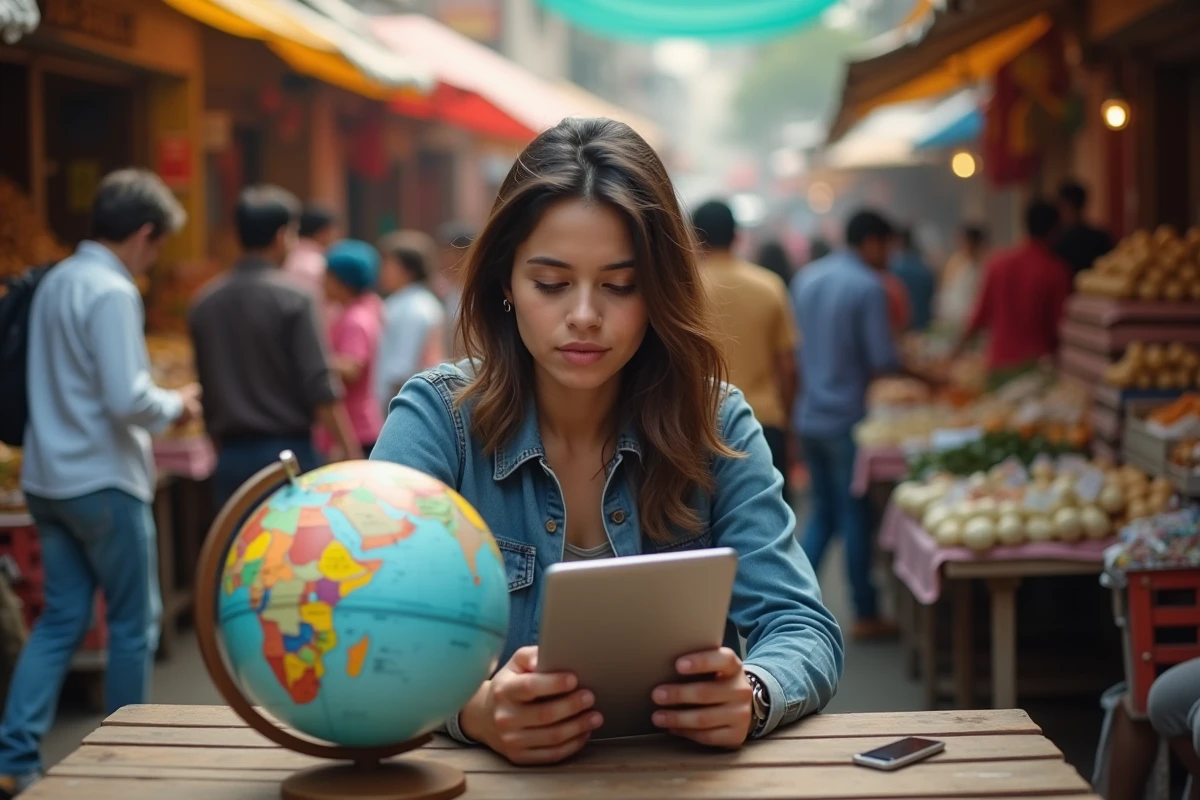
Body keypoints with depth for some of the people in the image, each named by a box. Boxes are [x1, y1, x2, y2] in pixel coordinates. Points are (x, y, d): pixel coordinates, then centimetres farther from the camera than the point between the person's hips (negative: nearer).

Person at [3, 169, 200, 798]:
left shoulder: (55, 282, 10)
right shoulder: (112, 294, -17)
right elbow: (127, 399, -22)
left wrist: (158, 405, 18)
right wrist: (175, 405, -3)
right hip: (104, 482, -8)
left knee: (61, 619, 11)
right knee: (134, 622, 6)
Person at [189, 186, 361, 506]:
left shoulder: (204, 303, 6)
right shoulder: (293, 299, -10)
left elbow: (206, 393, 11)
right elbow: (321, 388, -14)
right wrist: (352, 456, -10)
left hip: (231, 456, 5)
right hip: (288, 451, -5)